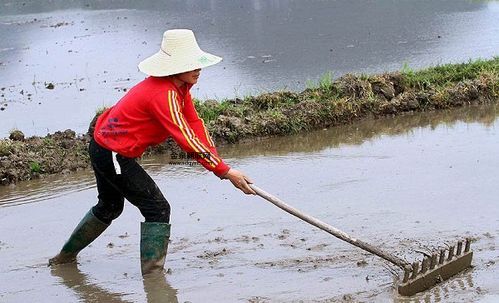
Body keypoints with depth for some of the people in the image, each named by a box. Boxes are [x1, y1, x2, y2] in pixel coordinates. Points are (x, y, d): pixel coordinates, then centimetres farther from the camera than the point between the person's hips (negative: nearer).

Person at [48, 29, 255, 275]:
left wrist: (216, 160, -11)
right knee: (157, 209, -10)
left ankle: (65, 256, 44)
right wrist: (225, 171, -31)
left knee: (109, 207, 28)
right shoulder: (163, 94, -29)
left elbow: (195, 125, 1)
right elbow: (186, 138, -32)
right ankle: (152, 273, -9)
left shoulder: (179, 87, 2)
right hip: (114, 155, -11)